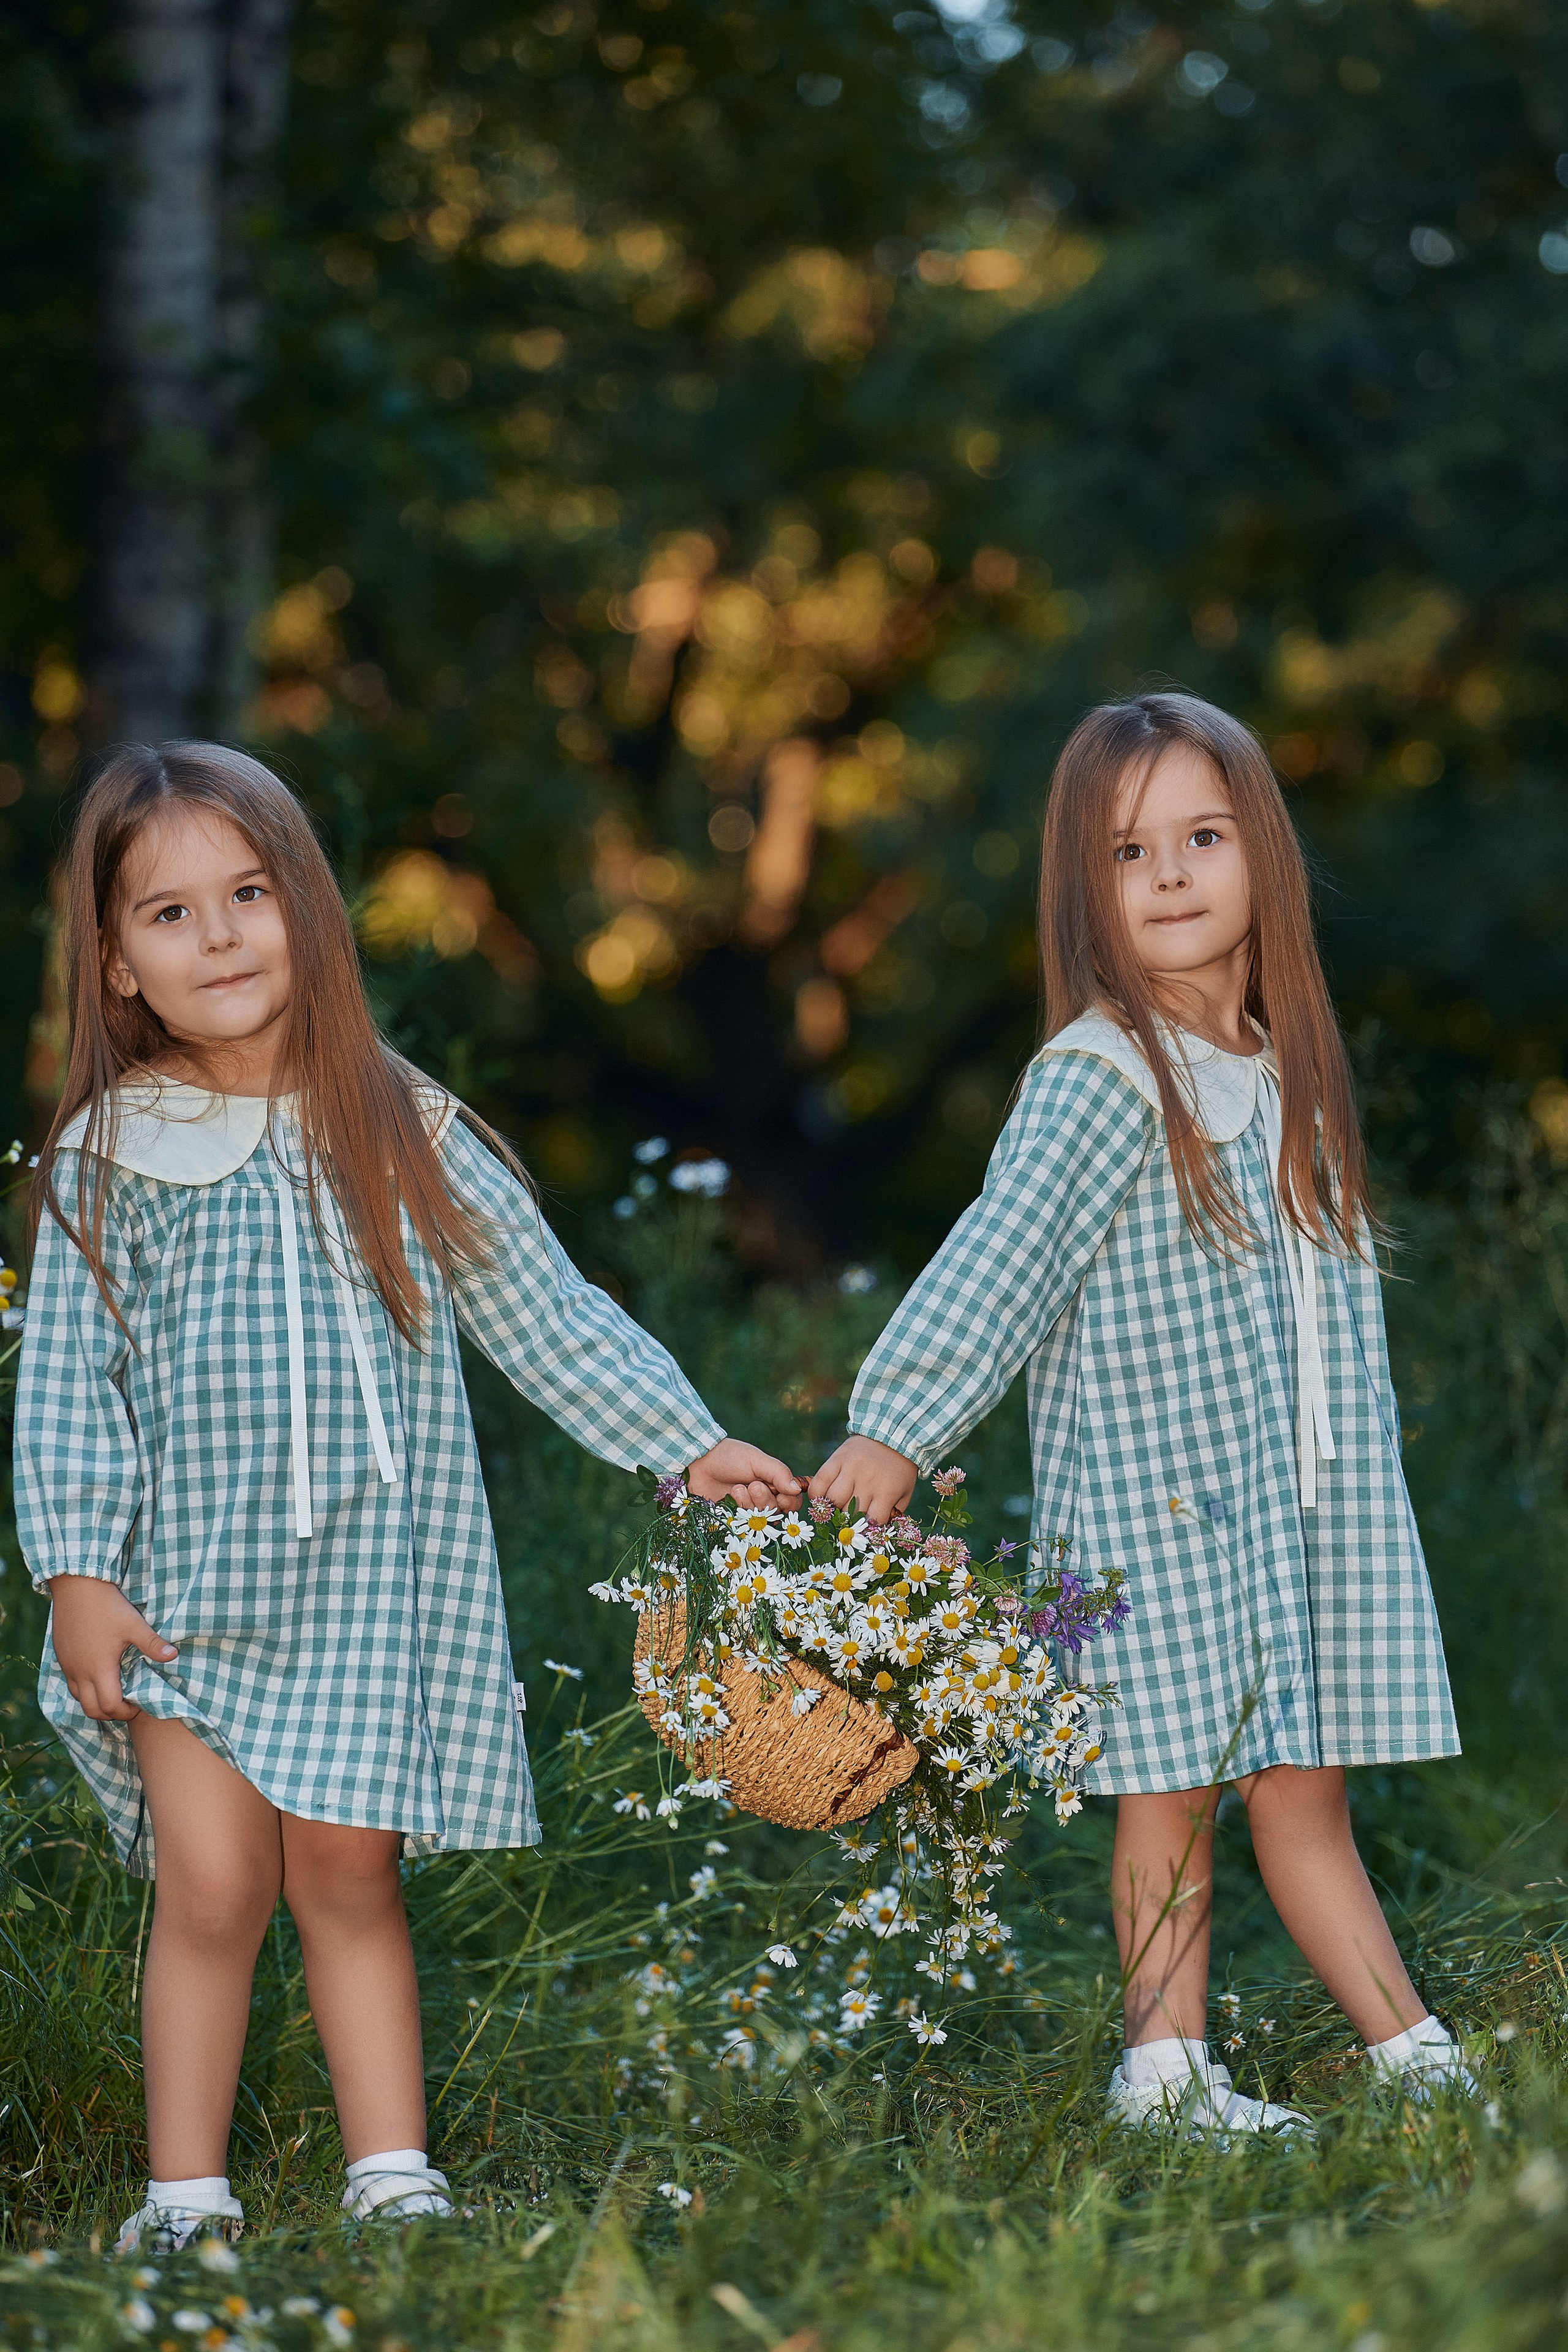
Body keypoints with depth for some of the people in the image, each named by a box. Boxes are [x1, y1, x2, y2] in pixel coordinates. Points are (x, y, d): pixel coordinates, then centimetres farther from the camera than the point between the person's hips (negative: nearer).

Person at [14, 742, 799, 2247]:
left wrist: (691, 1447, 4)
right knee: (211, 1884, -5)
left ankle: (391, 2174, 12)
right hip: (186, 1585, -1)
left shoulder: (402, 1135, 3)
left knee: (345, 1879, 3)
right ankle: (185, 2198, 5)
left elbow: (548, 1319, 8)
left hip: (365, 1584, 1)